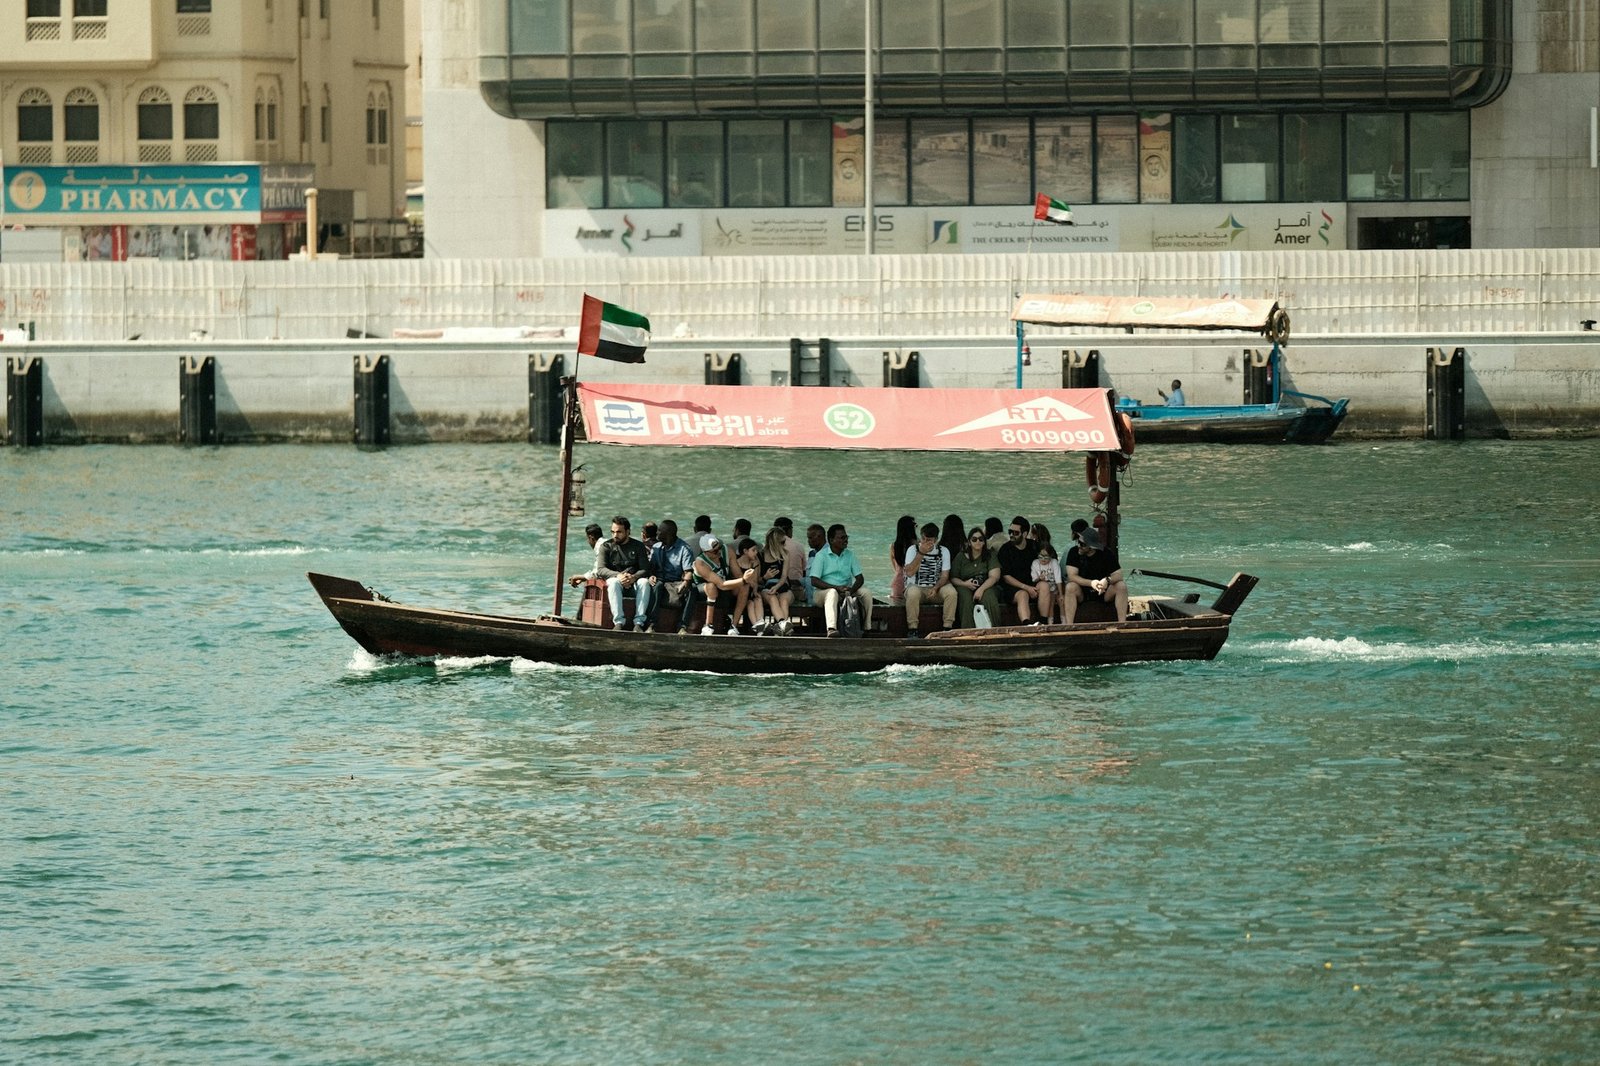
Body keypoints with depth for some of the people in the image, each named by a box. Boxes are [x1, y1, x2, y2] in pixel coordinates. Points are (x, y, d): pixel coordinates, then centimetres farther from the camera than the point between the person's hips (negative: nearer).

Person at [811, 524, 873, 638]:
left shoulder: (850, 555, 12)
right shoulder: (821, 555, -2)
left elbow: (860, 578, 7)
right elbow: (814, 581, -11)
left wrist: (851, 590, -16)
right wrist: (837, 587, -21)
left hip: (846, 591, 5)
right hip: (824, 592, -5)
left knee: (865, 593, -19)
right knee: (833, 593, -38)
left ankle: (867, 628, -14)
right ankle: (831, 628, -55)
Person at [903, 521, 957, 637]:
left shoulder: (943, 551, 1)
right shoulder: (913, 550, -5)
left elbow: (944, 576, -3)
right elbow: (909, 573, -18)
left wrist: (935, 588, -23)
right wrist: (921, 553, -22)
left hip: (936, 587, 2)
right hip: (916, 587, -2)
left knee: (951, 592, -29)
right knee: (913, 593, -37)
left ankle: (948, 627, -23)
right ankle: (912, 629, -29)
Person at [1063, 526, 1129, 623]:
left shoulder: (1107, 554, -10)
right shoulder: (1074, 553, -11)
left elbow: (1118, 575, -13)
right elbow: (1072, 576, -20)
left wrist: (1107, 581, -37)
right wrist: (1091, 583, -35)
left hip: (1104, 591, 1)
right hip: (1082, 592, -1)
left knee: (1122, 586, -25)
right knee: (1071, 587, -33)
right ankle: (1068, 625, -35)